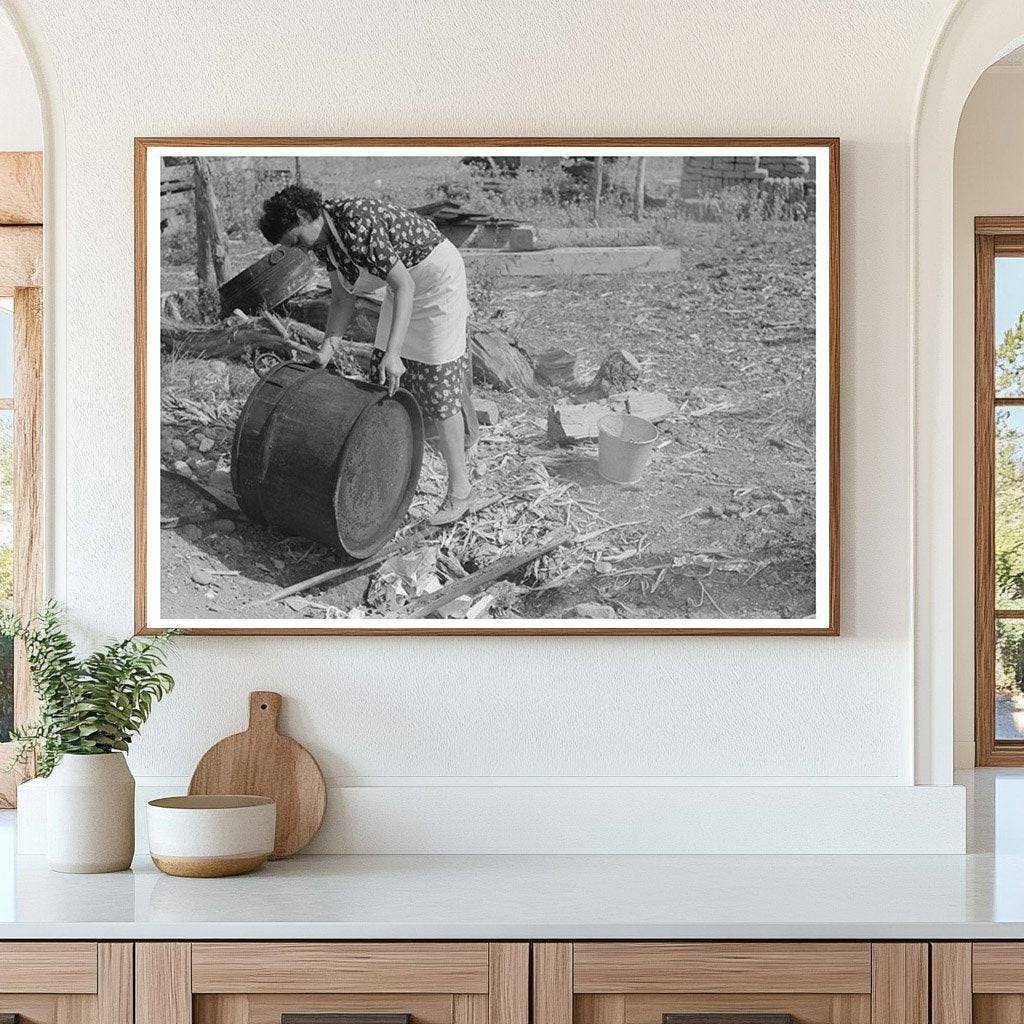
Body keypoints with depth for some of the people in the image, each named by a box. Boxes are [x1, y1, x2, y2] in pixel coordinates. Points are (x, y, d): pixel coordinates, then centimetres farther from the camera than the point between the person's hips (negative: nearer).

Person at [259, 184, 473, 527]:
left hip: (438, 278, -9)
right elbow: (343, 299, 2)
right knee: (383, 385, 9)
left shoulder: (358, 225, -32)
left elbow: (403, 285, -34)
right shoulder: (322, 238, -4)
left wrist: (393, 353, -41)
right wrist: (326, 350, -11)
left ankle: (460, 488, 1)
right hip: (407, 285, 9)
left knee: (438, 388, -8)